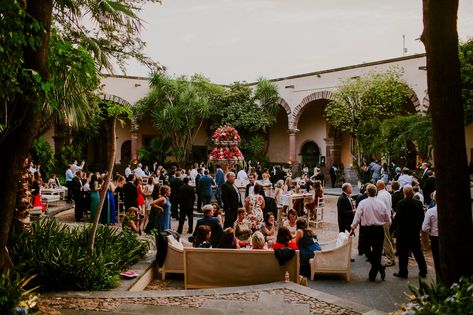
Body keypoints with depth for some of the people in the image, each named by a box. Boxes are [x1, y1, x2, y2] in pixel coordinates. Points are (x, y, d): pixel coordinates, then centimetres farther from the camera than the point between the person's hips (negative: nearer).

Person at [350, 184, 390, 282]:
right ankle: (373, 274, 10)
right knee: (377, 251, 9)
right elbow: (387, 219, 5)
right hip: (379, 230, 2)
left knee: (367, 249, 16)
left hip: (367, 230, -2)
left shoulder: (363, 203, -10)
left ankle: (379, 267, -1)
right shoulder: (381, 203, -3)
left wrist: (352, 229, -1)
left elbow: (357, 217, -10)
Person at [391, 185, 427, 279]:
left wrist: (392, 227, -4)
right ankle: (423, 271, 20)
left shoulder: (401, 203, -16)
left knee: (403, 253, 4)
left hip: (403, 231, -5)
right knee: (417, 251, 15)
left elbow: (397, 217, -16)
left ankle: (403, 272, 9)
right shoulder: (418, 203, -1)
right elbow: (421, 217, 6)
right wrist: (418, 227, 18)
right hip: (415, 231, 5)